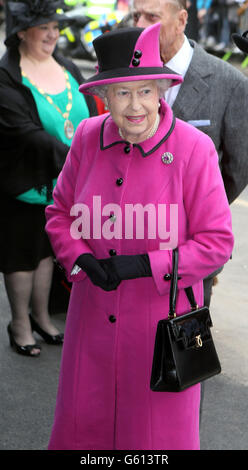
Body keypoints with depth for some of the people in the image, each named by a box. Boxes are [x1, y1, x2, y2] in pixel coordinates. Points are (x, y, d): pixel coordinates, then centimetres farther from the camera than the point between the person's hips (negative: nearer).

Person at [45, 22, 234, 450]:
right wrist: (81, 260, -11)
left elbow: (216, 242, -12)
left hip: (162, 315, -3)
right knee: (83, 422, 15)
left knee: (160, 424, 12)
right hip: (93, 314, 3)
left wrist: (145, 266, -21)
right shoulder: (88, 138, -4)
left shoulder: (193, 149, -15)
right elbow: (59, 212, 8)